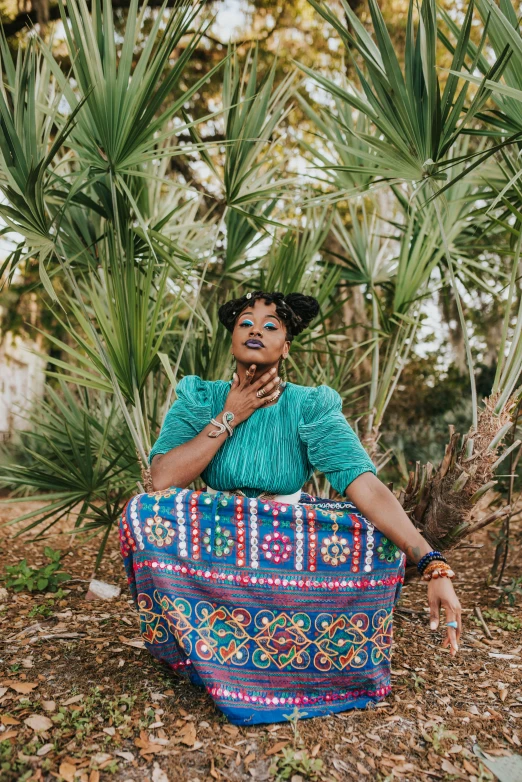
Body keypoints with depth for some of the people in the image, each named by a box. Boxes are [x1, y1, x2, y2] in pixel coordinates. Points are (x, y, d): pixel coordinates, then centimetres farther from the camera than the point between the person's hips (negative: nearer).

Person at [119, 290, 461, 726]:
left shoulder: (310, 407, -11)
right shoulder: (200, 399, -6)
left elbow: (368, 487, -23)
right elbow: (162, 480, -19)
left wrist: (434, 566, -35)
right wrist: (230, 417, -19)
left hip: (291, 547, 0)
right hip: (214, 546, 0)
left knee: (384, 542, -26)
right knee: (144, 514, -28)